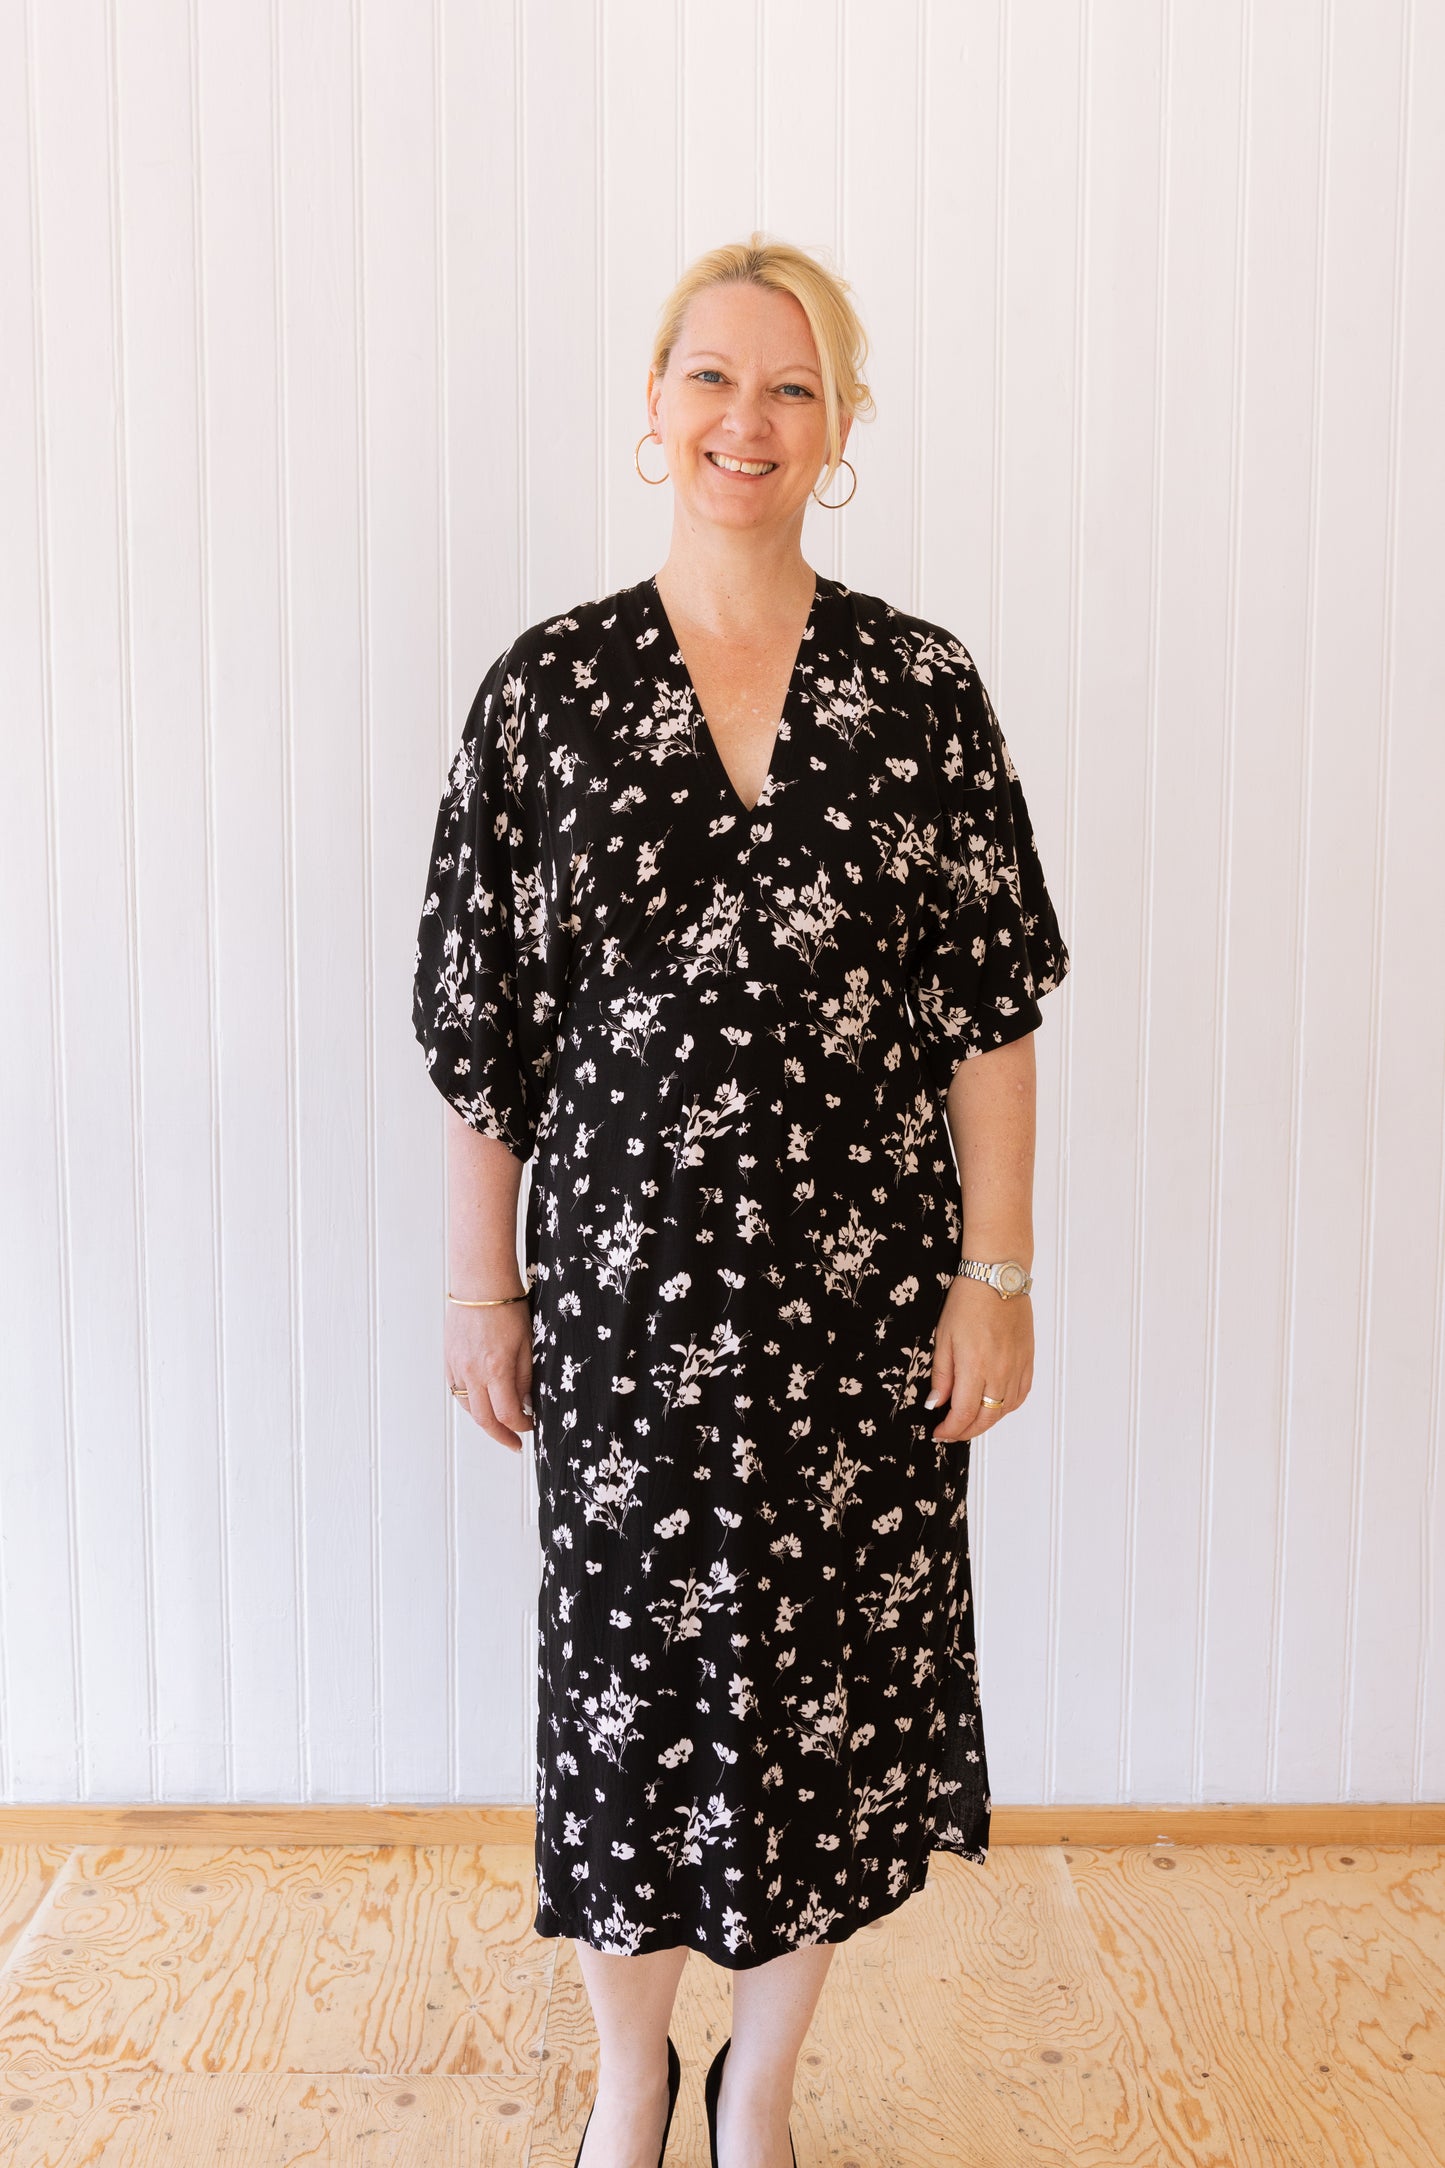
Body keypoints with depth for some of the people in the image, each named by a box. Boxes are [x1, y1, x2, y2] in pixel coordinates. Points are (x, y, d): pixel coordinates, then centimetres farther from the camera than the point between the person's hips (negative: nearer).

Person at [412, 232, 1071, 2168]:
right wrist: (482, 1286, 2)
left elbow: (990, 1005, 0)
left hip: (864, 1290, 1)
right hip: (626, 1286, 0)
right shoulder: (548, 688, -2)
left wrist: (994, 1270, -3)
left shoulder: (921, 686, -1)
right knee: (626, 1671, 11)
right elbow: (480, 1022, 1)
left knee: (835, 1678, 10)